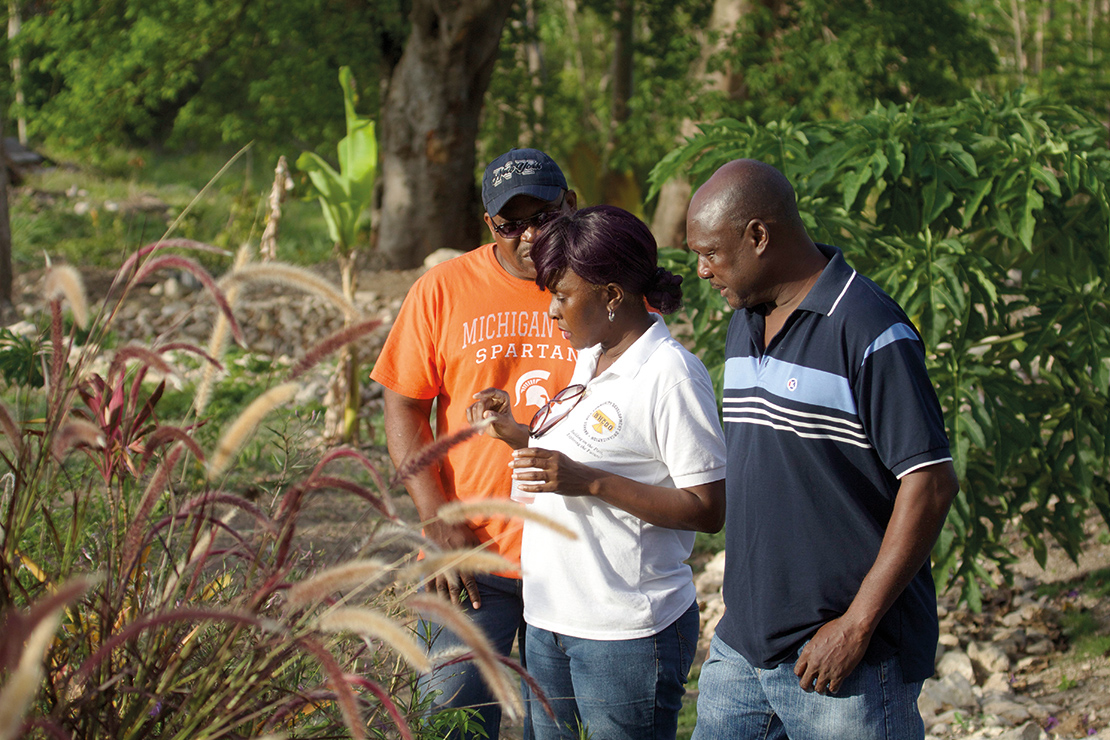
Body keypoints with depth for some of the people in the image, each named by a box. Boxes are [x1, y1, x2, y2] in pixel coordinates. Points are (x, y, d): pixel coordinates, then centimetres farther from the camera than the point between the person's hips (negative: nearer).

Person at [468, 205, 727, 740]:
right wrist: (517, 435, 10)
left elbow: (707, 510, -19)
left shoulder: (670, 375, -15)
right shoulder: (590, 359, 12)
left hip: (626, 634, -8)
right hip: (550, 617, 9)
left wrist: (588, 481, -23)